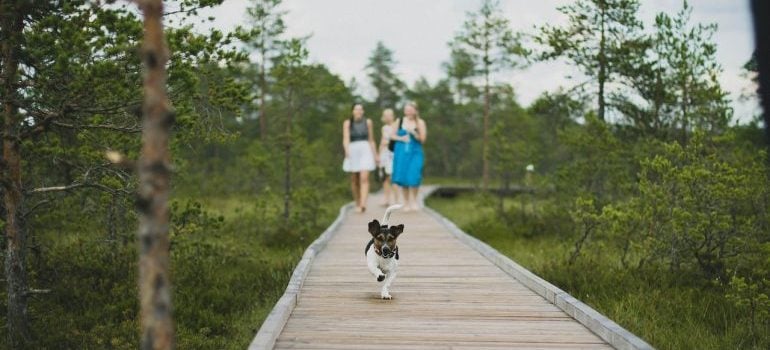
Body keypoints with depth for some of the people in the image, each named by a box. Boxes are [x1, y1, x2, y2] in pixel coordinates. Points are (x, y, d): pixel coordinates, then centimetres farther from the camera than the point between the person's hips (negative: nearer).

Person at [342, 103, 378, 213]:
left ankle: (363, 205, -29)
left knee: (364, 178, -16)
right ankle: (357, 204, 23)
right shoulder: (347, 123, 1)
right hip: (353, 151, 0)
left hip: (365, 151, 0)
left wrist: (375, 154, 15)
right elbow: (345, 138, -11)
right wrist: (346, 150, -29)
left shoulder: (367, 122, 7)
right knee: (354, 180, 8)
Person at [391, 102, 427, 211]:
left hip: (415, 153, -2)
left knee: (414, 176, -14)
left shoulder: (420, 122, 0)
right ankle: (406, 202, 14)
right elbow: (392, 135, 12)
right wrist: (401, 138, -7)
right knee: (403, 177, 1)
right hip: (401, 152, 2)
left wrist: (413, 133, -17)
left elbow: (423, 139, -2)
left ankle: (413, 201, 4)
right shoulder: (400, 121, 5)